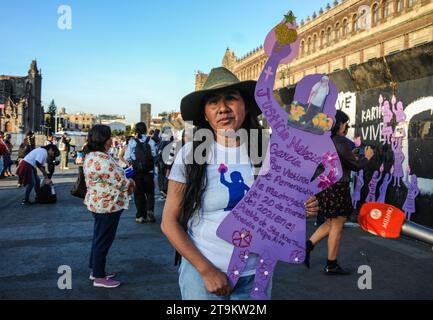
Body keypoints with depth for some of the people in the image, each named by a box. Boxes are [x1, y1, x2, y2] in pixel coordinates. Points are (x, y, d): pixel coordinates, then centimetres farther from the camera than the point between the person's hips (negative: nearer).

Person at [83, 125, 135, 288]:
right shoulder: (102, 159, -26)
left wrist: (126, 183, 6)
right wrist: (130, 183, -3)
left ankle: (95, 270, 34)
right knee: (103, 240, 1)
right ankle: (99, 277, 14)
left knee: (99, 238, 21)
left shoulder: (91, 156, 8)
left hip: (98, 203, 10)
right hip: (107, 205, -10)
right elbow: (119, 180, -23)